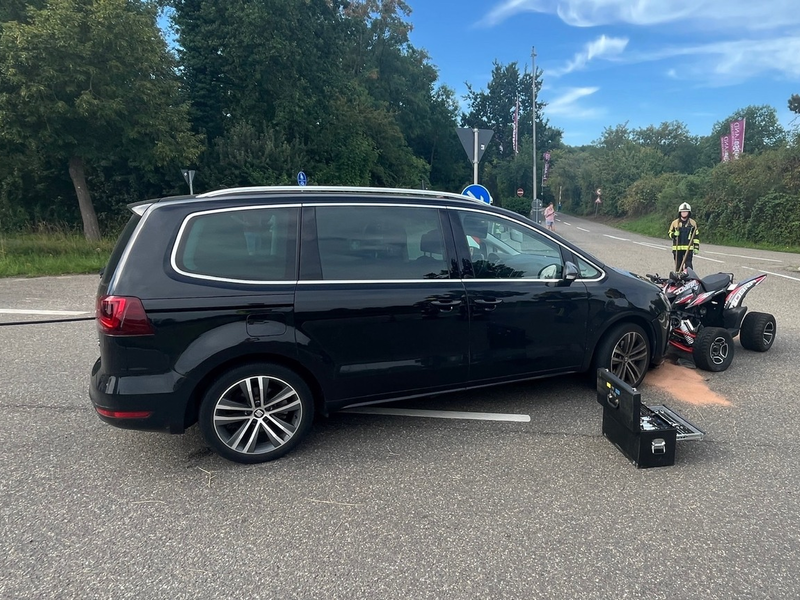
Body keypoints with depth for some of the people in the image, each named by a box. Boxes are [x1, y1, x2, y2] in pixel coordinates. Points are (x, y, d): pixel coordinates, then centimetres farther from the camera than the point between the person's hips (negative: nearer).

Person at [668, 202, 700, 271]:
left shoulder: (692, 223, 6)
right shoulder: (675, 223, 6)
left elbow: (696, 236, 8)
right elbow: (670, 234, 12)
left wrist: (696, 247, 3)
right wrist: (674, 234, -12)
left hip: (688, 248, -1)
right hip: (677, 248, 1)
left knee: (688, 265, -11)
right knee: (678, 266, 6)